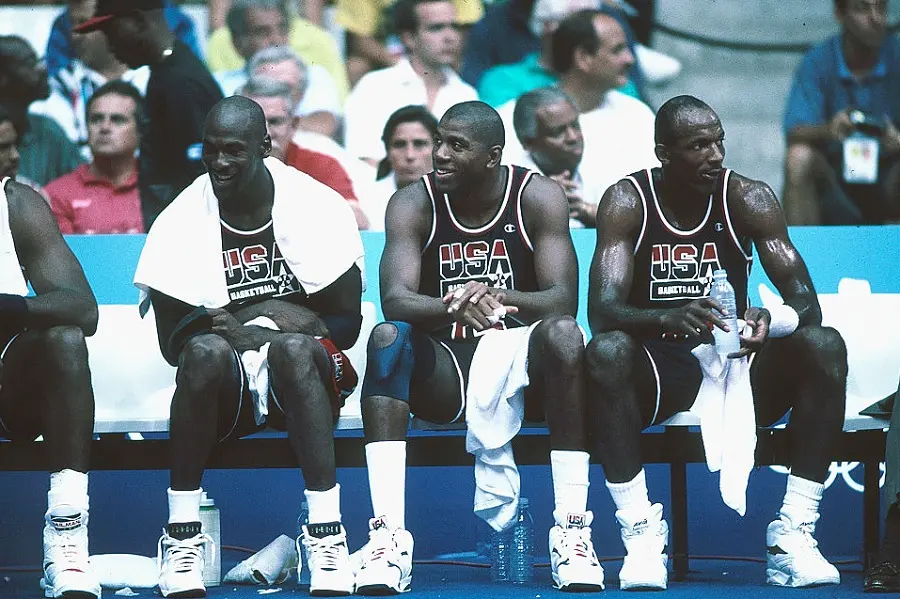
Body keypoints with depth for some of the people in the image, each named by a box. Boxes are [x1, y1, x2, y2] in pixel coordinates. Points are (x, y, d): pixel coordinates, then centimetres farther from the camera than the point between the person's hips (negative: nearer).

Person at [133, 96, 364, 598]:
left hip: (304, 383, -1)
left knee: (293, 347, -35)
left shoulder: (317, 207, -4)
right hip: (227, 387, 1)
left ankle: (327, 533, -38)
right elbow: (172, 342, -2)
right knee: (205, 350, -34)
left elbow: (346, 324, -3)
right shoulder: (181, 221, -2)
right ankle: (182, 536, -29)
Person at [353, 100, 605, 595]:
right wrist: (455, 308, -42)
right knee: (387, 337, -30)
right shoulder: (414, 203, -5)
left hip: (518, 358, -1)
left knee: (563, 334, -32)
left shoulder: (537, 197, -6)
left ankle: (572, 530, -31)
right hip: (443, 370, 1)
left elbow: (563, 300, -17)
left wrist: (499, 298, -39)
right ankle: (387, 535, -37)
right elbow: (394, 300, -19)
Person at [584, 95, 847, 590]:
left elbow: (806, 302, -12)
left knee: (824, 346, -25)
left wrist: (772, 321, -37)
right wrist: (672, 317, -44)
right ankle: (641, 533, -30)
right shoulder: (628, 201, -10)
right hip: (658, 369, -2)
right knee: (606, 352, -35)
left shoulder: (747, 198, -5)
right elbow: (602, 311, -22)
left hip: (733, 359, 2)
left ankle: (793, 535, -26)